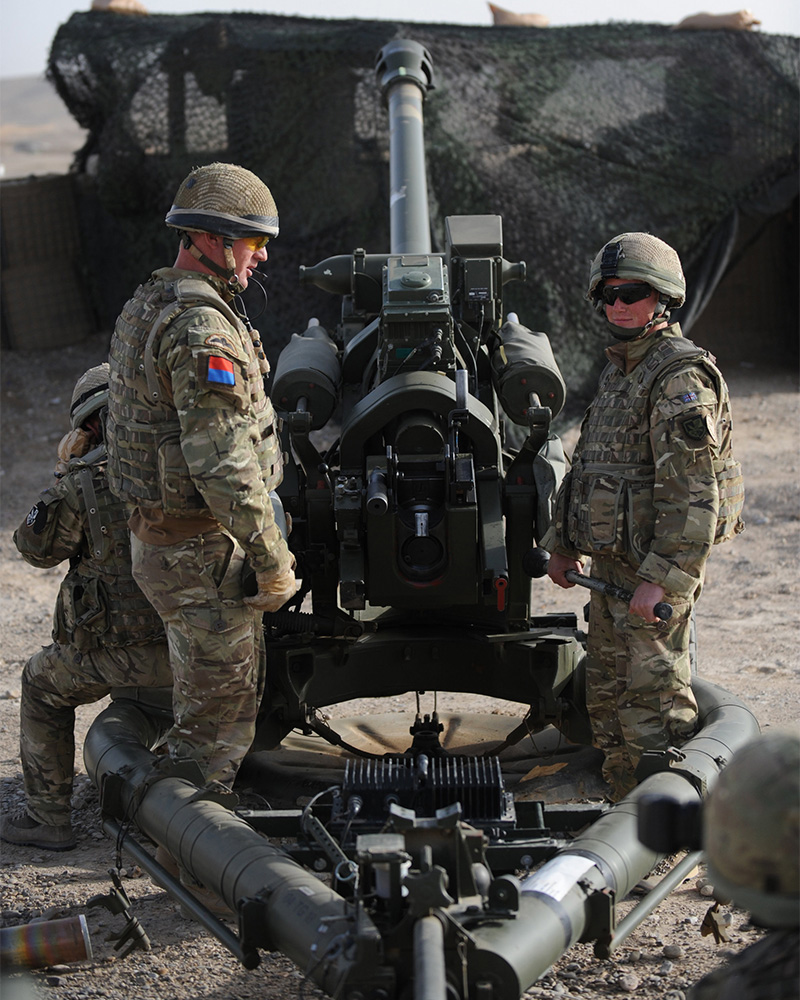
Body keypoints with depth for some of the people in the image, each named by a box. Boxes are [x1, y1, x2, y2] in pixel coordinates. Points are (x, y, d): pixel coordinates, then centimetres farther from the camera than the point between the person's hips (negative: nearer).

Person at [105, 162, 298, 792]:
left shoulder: (144, 307, 11)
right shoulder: (203, 328, -22)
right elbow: (223, 464, -26)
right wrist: (273, 562, -20)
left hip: (152, 537, 10)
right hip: (203, 550, -10)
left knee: (200, 698, 22)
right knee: (222, 711, 1)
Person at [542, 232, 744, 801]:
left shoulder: (680, 376, -15)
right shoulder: (618, 371, 16)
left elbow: (693, 492, -21)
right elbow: (585, 469, 25)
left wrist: (661, 577, -25)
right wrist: (562, 544, 21)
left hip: (658, 565, -10)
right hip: (612, 562, 10)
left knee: (653, 700, -6)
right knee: (608, 695, 15)